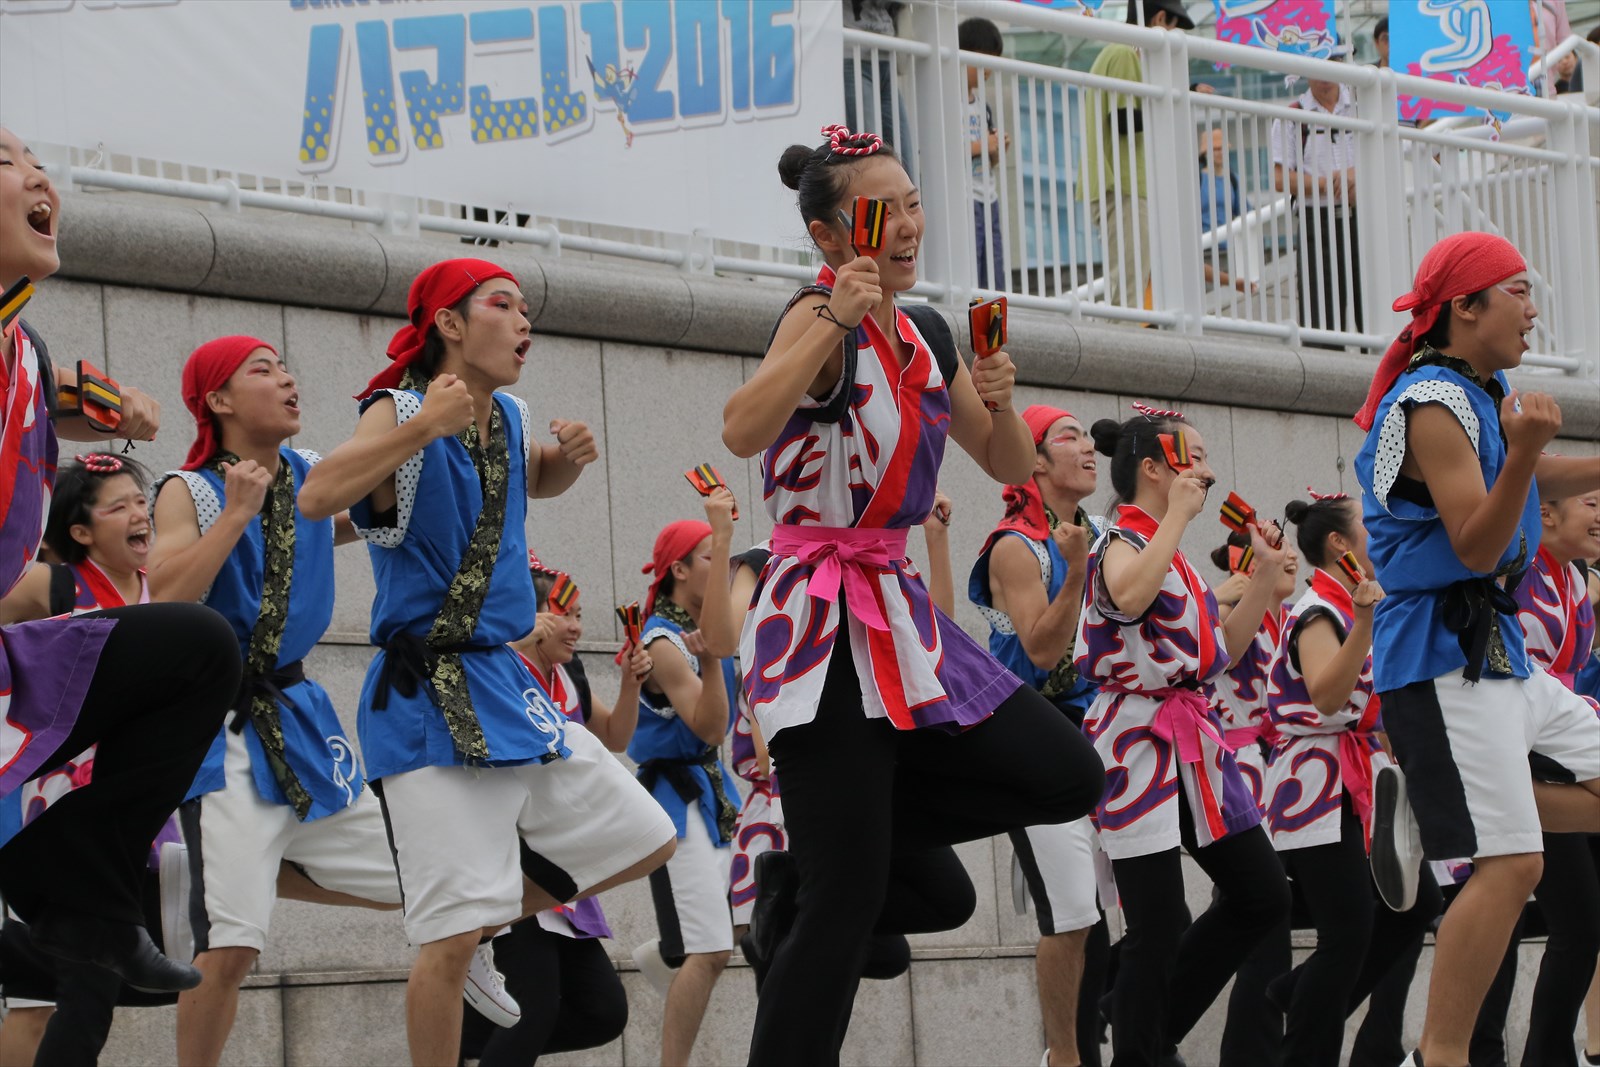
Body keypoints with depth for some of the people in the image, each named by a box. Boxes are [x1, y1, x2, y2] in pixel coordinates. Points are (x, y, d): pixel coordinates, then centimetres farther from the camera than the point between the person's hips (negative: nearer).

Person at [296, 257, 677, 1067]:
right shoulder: (399, 411, -12)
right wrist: (423, 427, -33)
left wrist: (568, 457, 10)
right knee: (454, 937, -12)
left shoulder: (508, 417, 10)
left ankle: (494, 916, 24)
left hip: (506, 684, 8)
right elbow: (317, 498, -29)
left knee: (643, 841, 12)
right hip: (427, 701, -8)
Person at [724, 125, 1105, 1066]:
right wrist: (835, 320, -34)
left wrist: (999, 399, -1)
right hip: (823, 625, -8)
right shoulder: (823, 319, -12)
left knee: (1068, 776, 1)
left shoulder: (925, 339, 12)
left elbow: (1011, 467, 19)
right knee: (847, 901, -10)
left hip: (900, 615, 8)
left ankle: (850, 834, 11)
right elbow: (743, 432, -31)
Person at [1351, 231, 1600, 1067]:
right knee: (1510, 865, -15)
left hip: (1495, 652, 10)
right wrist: (1522, 450, -35)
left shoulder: (1485, 394, 14)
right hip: (1443, 659, -10)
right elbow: (1476, 545, -22)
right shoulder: (1432, 406, -16)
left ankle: (1427, 812, 12)